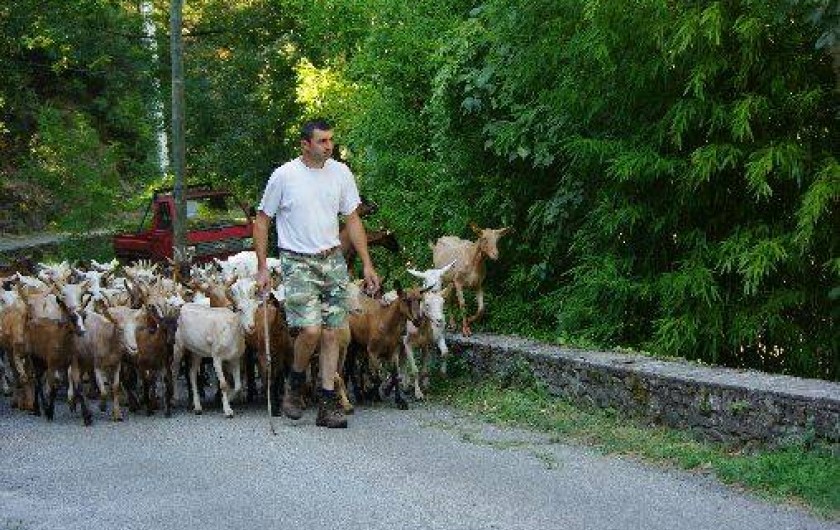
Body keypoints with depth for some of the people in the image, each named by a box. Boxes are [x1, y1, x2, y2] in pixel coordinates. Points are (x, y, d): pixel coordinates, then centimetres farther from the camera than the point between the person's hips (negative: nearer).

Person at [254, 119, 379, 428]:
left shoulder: (340, 173, 4)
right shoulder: (284, 176, -7)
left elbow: (353, 220, 11)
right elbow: (261, 221, 1)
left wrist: (367, 264, 6)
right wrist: (262, 268, -3)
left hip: (332, 260, 4)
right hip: (298, 262, -4)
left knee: (331, 333, 2)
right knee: (310, 329, -18)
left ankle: (327, 405, 7)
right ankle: (294, 386, 9)